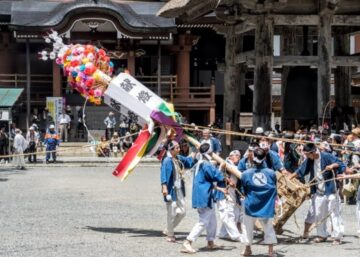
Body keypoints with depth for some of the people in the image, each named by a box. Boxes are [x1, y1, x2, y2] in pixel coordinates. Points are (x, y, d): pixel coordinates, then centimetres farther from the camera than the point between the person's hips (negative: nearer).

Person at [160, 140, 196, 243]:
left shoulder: (179, 158, 7)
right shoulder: (167, 161, -16)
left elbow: (189, 162, 27)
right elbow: (163, 174, -24)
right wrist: (164, 187, -35)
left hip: (179, 189, 8)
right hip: (171, 190, -8)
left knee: (182, 211, 11)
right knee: (172, 213, -1)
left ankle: (168, 230, 29)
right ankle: (170, 235, 16)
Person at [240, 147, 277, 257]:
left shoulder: (246, 174, -10)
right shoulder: (271, 173, -8)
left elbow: (244, 191, 3)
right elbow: (274, 191, 6)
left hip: (251, 206, -1)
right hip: (267, 207, 1)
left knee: (248, 228, 19)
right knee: (269, 228, 14)